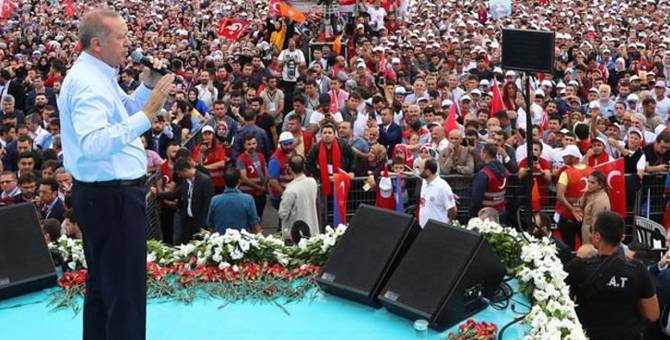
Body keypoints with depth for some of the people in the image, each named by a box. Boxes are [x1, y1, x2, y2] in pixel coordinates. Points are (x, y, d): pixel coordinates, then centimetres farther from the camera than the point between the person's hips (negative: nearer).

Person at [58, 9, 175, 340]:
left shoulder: (100, 75, 11)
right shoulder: (87, 83, -20)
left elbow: (123, 113, 26)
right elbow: (94, 145, -33)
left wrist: (148, 85, 10)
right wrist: (147, 114, -35)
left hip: (106, 193, 11)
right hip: (111, 196, -11)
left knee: (102, 284, 20)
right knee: (126, 288, -5)